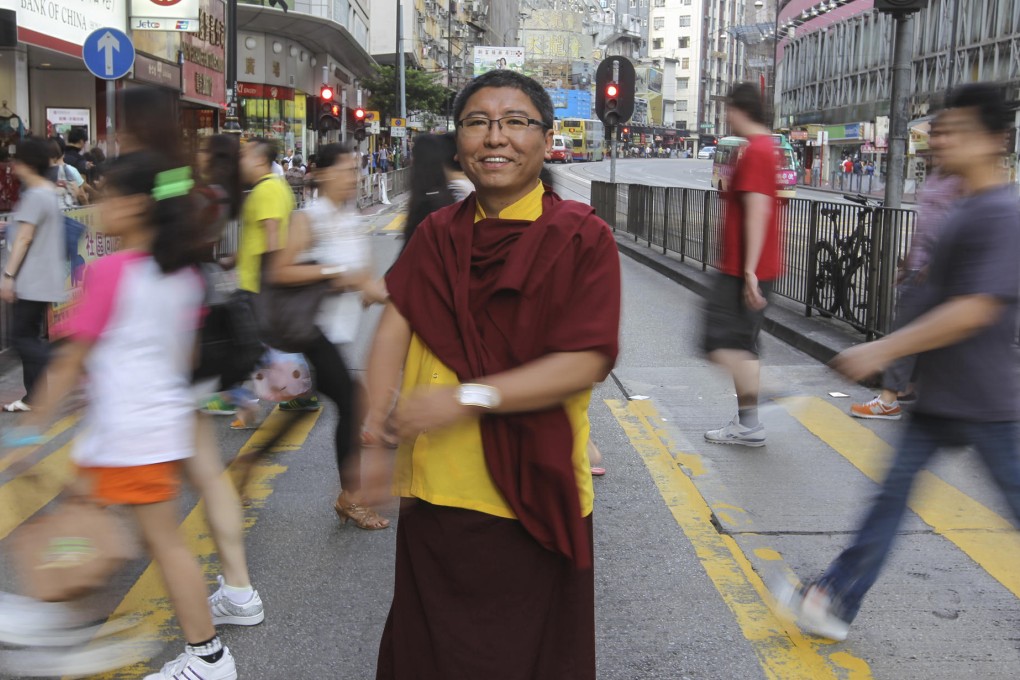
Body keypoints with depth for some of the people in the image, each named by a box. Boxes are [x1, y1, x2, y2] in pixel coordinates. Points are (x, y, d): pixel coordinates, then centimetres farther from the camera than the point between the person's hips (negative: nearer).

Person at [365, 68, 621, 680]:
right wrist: (376, 433, -19)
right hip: (434, 495, 4)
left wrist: (469, 398, -24)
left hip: (531, 498, -4)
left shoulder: (581, 237, -10)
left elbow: (587, 362, -17)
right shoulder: (437, 235, 5)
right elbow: (396, 326, -5)